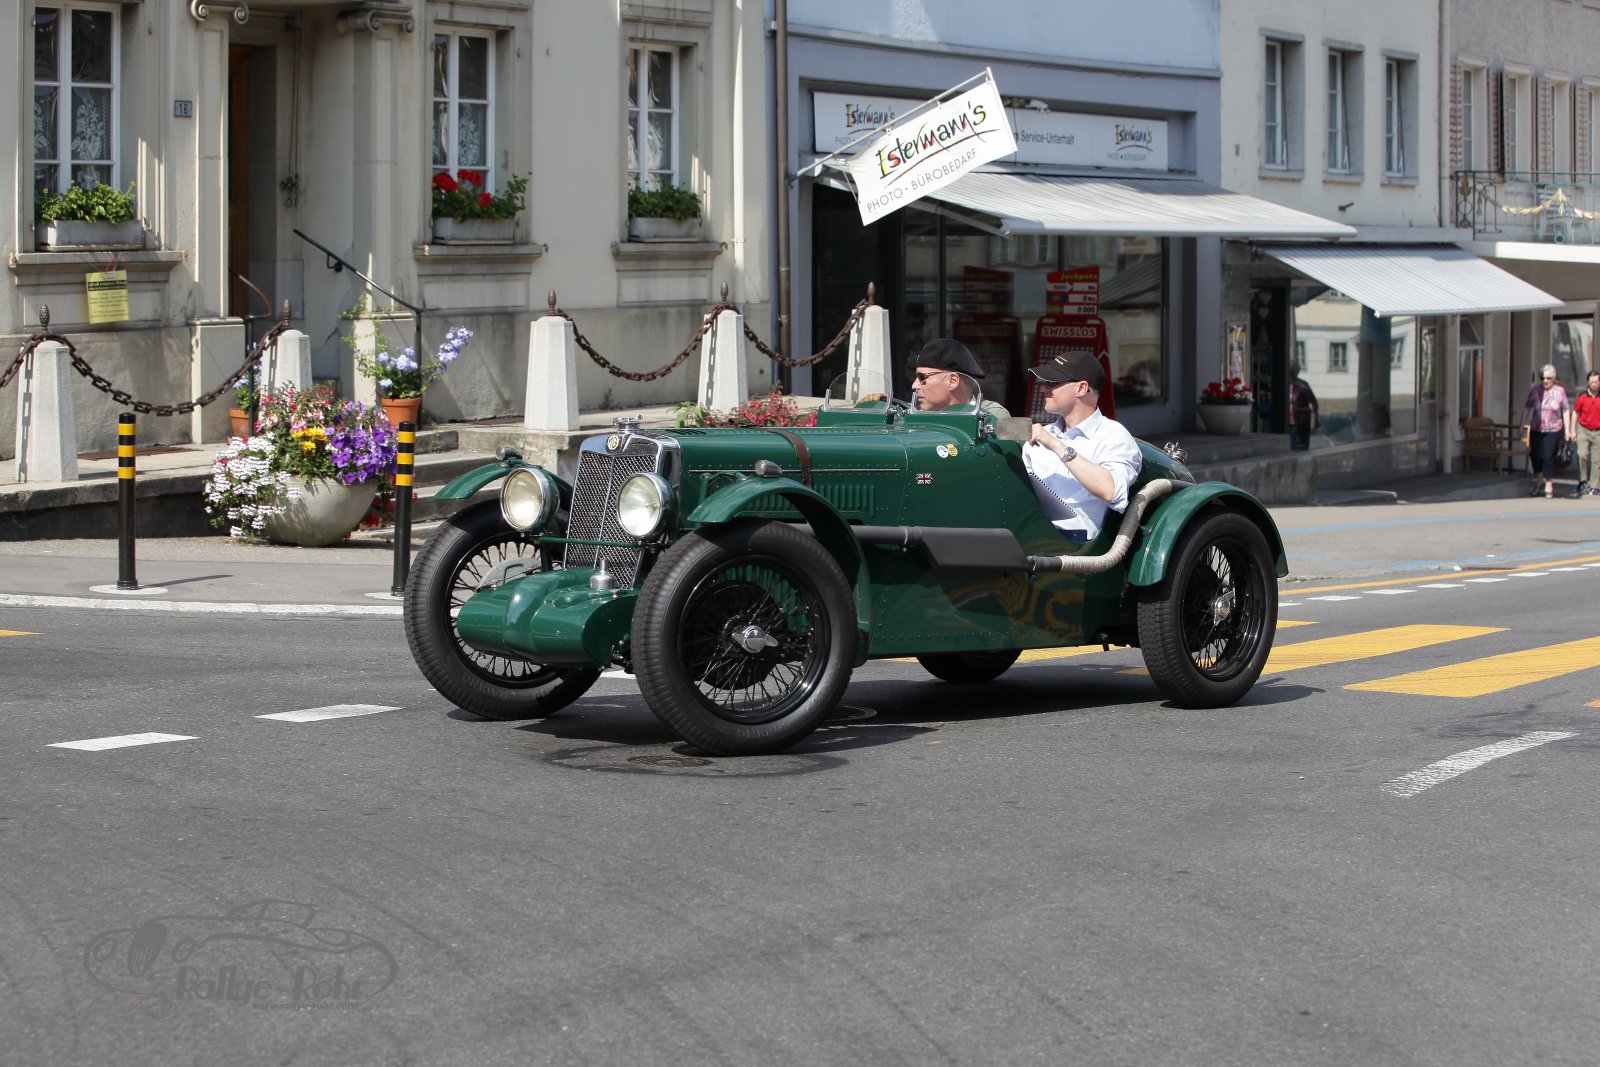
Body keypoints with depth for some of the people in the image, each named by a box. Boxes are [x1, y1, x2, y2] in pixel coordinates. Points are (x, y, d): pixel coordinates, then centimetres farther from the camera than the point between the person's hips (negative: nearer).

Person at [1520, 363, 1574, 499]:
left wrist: (1567, 429, -1)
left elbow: (1566, 411, 2)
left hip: (1553, 430, -3)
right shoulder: (1535, 391, 0)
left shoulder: (1560, 391, -3)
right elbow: (1527, 407, 11)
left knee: (1548, 457, -7)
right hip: (1536, 430, 3)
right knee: (1535, 456, 9)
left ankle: (1549, 485, 6)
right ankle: (1539, 481, 31)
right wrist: (1524, 423, 6)